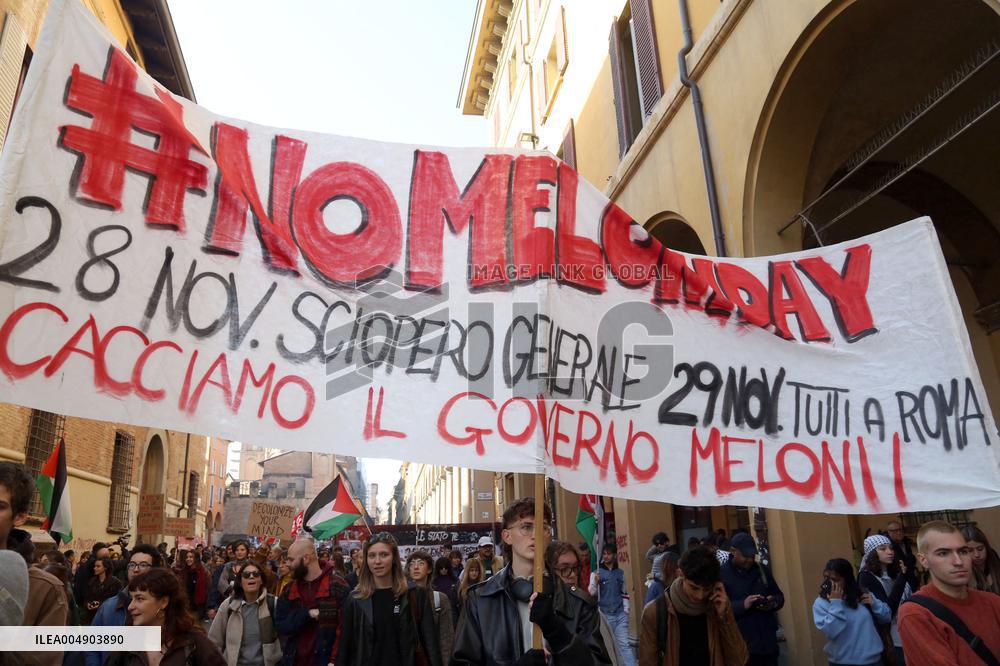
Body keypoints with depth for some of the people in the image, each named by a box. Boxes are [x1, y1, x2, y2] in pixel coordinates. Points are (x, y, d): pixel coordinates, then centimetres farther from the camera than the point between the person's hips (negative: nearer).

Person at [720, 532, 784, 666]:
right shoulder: (722, 574, -9)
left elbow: (779, 596, 18)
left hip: (768, 642, 5)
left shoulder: (763, 570, 9)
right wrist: (743, 605, -26)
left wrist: (773, 603, -5)